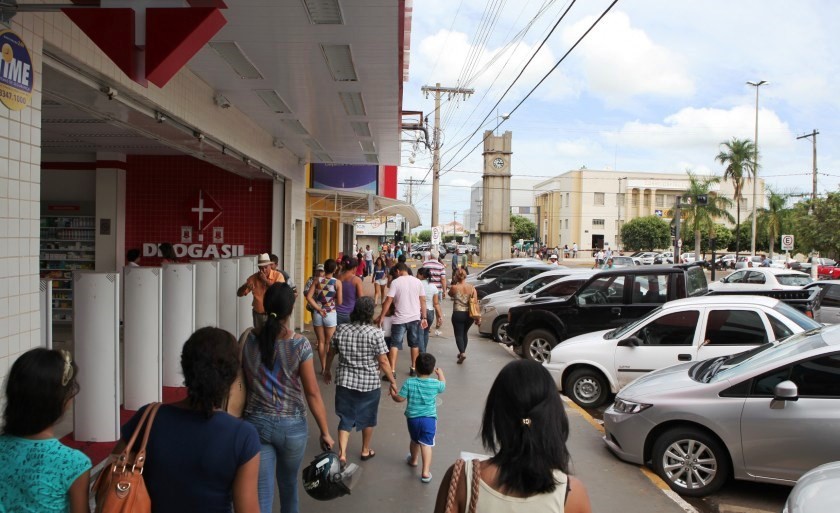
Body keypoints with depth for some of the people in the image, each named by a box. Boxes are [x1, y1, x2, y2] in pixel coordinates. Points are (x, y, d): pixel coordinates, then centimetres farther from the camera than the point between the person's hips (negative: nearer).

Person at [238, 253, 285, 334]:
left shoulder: (278, 275, -9)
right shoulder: (253, 278, -2)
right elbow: (239, 294, -1)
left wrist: (266, 280, -22)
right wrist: (246, 286, -24)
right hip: (258, 315, 3)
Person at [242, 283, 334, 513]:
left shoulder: (249, 341, -6)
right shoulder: (300, 344, -15)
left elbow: (242, 385, 3)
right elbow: (312, 393, -12)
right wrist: (325, 431, -4)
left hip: (256, 423, 1)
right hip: (292, 425, -1)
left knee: (262, 493, 6)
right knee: (289, 484, 23)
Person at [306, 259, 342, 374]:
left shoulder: (317, 280, -4)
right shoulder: (337, 282, -9)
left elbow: (309, 297, -10)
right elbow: (339, 302, -10)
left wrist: (319, 309, -7)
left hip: (317, 314, 2)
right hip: (331, 314, -2)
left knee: (321, 342, 13)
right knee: (329, 343, 11)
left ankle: (323, 368, 19)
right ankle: (328, 369, 13)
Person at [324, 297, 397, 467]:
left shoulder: (341, 329, -3)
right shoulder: (376, 333, -15)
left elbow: (331, 353, 7)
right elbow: (383, 361, -13)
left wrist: (327, 372, 23)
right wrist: (393, 381, -2)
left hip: (345, 381, 2)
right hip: (369, 383, -2)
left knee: (345, 418, 13)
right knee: (368, 418, 18)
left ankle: (342, 454, 3)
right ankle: (365, 451, 33)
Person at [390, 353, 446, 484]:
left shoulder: (409, 382, -14)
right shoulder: (435, 383, -11)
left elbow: (400, 398, -9)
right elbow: (443, 386, 13)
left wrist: (392, 394, 13)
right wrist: (440, 374, 31)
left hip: (412, 418, 1)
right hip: (429, 419, -1)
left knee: (414, 441, 23)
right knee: (426, 444, 2)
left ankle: (413, 460, 47)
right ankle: (425, 472, -3)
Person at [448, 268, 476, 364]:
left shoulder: (454, 287, -10)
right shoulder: (472, 288, -4)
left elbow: (450, 294, 14)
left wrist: (453, 283, 9)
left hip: (458, 314, -3)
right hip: (469, 315, 3)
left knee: (458, 334, 4)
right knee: (464, 333, 22)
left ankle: (462, 353, -16)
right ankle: (462, 352, 31)